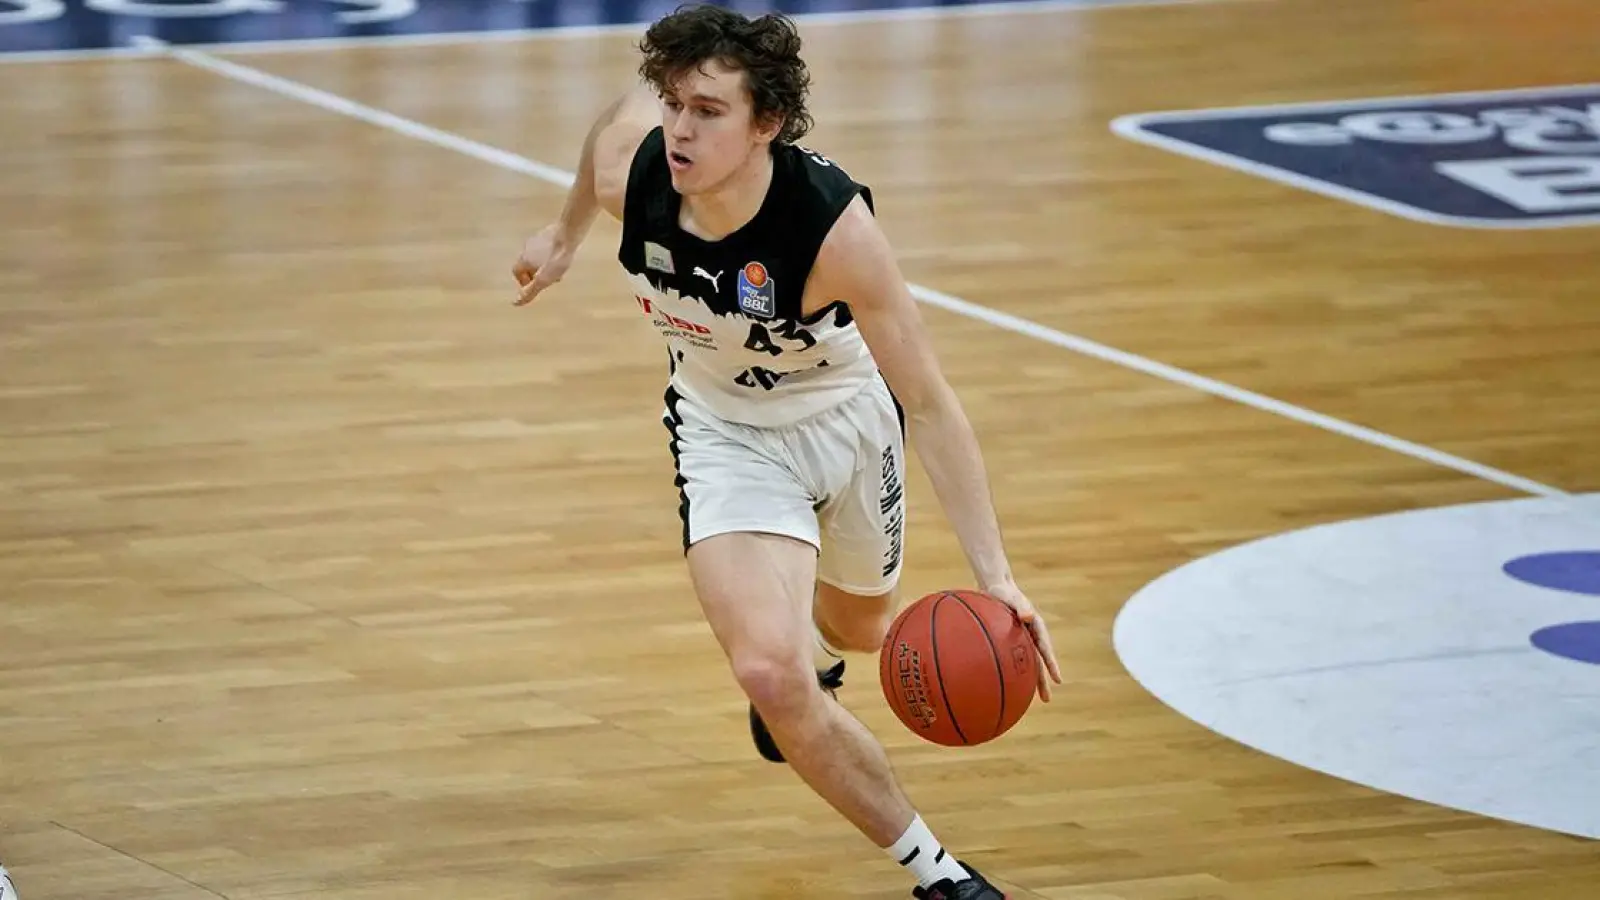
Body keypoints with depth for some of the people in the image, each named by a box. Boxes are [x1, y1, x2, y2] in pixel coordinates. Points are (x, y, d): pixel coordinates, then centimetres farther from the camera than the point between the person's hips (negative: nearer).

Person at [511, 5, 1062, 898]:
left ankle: (816, 651, 67)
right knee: (771, 673, -20)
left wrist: (994, 574, -41)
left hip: (848, 413, -1)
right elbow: (620, 113, -2)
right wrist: (567, 233, 16)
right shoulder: (630, 168, -29)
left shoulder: (835, 226, -38)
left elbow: (931, 405, -33)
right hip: (725, 429, 1)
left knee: (860, 627, 26)